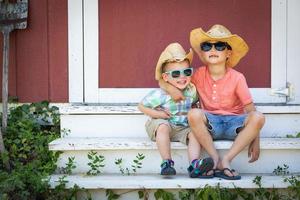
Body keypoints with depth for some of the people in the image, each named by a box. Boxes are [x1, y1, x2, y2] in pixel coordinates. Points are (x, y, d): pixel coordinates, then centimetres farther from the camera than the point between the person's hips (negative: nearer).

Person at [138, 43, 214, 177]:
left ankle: (194, 166, -34)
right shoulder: (160, 94, -15)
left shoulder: (192, 91, -1)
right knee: (163, 126, -35)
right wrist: (157, 114, -18)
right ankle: (166, 162, -30)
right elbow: (142, 106, -6)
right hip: (161, 125, -4)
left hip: (183, 128, 4)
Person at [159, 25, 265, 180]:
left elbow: (250, 110, -7)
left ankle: (226, 160, -24)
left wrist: (255, 141, -14)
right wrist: (171, 88, -17)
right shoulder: (199, 75, -1)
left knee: (258, 117, -31)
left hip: (233, 123, 0)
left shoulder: (237, 78, -7)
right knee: (194, 114, -32)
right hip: (210, 124, 1)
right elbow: (163, 81, 7)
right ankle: (216, 160, -23)